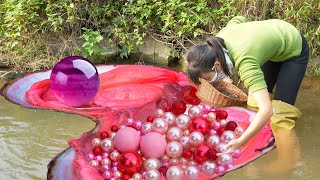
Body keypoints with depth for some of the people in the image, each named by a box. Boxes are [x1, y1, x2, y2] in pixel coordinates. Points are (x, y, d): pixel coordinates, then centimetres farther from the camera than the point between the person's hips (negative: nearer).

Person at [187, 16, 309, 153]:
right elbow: (238, 19, 2)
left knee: (280, 111, -15)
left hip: (294, 51, -8)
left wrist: (238, 143, -55)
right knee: (254, 101, 6)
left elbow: (266, 110, -50)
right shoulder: (220, 37, -22)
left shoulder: (245, 63, -43)